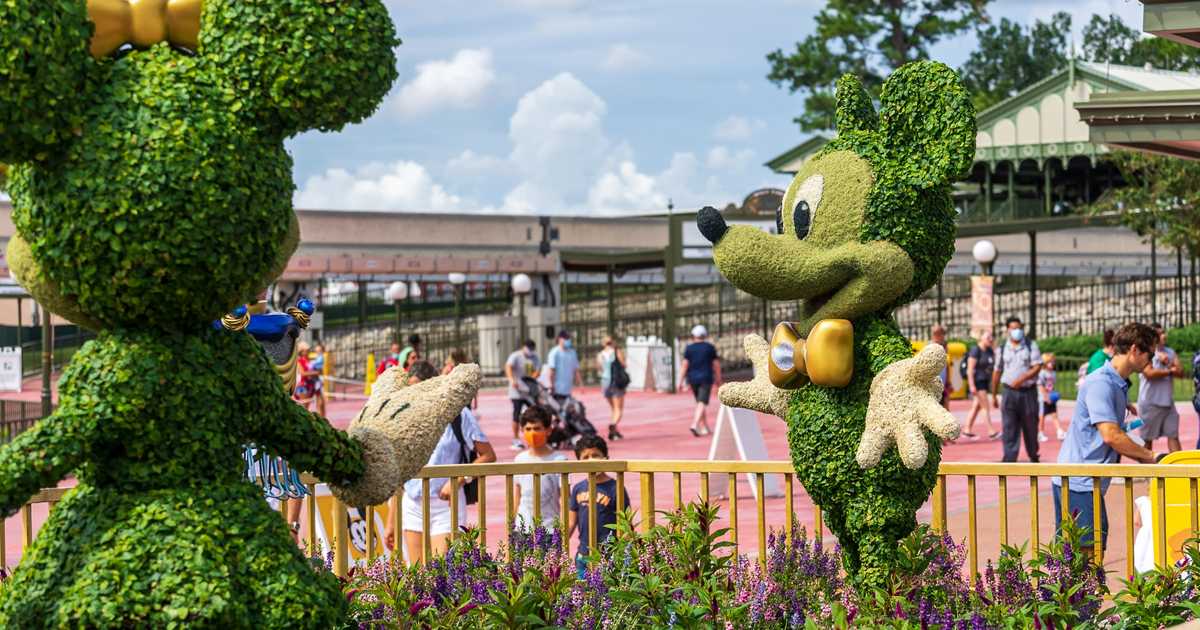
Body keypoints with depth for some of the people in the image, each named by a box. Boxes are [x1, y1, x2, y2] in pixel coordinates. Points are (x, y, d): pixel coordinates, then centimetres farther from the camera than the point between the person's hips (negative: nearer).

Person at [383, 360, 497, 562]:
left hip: (445, 505, -4)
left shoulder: (458, 414, -3)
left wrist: (457, 481, -16)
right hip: (412, 506, 4)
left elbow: (488, 455, -3)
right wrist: (391, 523, 11)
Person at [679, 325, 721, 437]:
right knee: (702, 403, -10)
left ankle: (705, 428, 24)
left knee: (700, 403, 18)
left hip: (692, 378, 3)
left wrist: (681, 381, -3)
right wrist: (718, 379, 12)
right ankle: (695, 425, -29)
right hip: (706, 378, -3)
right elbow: (716, 364, 1)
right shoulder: (710, 347, -1)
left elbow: (685, 364, -5)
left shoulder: (689, 348, 0)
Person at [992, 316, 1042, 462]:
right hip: (1010, 392, 1)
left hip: (1028, 391, -1)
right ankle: (1009, 459, -8)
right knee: (1009, 428, -6)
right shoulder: (1002, 349, 8)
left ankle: (1033, 456, 25)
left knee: (1030, 427, 8)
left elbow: (1037, 367, -6)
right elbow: (997, 372, 13)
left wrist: (1022, 379, -20)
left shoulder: (1031, 346, 2)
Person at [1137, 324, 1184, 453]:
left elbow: (1180, 372, 3)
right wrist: (1170, 371, -7)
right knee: (1147, 438, 4)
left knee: (1173, 435, 4)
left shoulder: (1170, 352, 11)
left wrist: (1167, 362, -14)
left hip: (1168, 401, 6)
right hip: (1150, 402, -6)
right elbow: (1149, 373, -20)